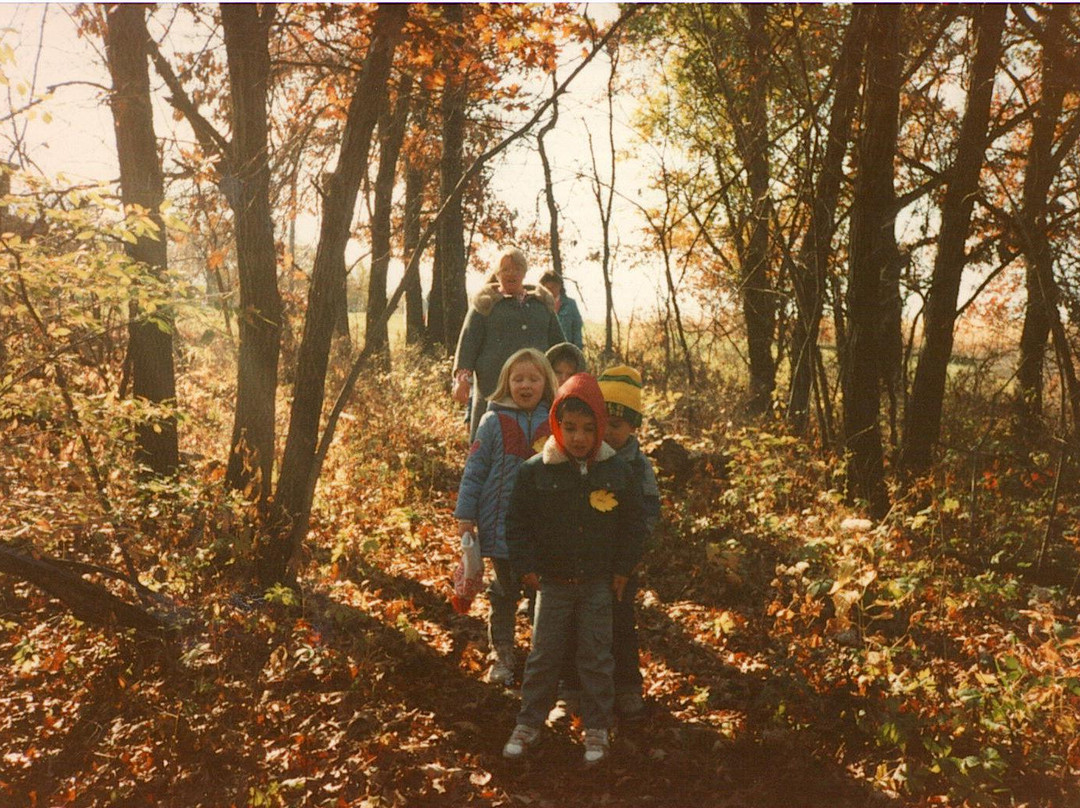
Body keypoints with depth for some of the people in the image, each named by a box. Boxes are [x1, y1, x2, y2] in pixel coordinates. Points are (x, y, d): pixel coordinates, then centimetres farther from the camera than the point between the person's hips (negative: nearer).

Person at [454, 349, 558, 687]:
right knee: (505, 594, 12)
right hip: (502, 526, -1)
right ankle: (501, 656, 27)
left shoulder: (556, 423, 0)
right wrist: (465, 516, -5)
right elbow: (474, 470, -2)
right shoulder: (494, 421, -4)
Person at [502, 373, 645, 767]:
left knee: (596, 658, 8)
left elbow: (633, 524, 4)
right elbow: (518, 523, -2)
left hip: (598, 583, 1)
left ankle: (597, 729, 22)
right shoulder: (534, 471, -9)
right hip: (552, 582, 0)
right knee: (543, 656, 9)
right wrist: (526, 566, -6)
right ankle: (529, 724, 23)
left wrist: (623, 568, 1)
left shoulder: (617, 471, -5)